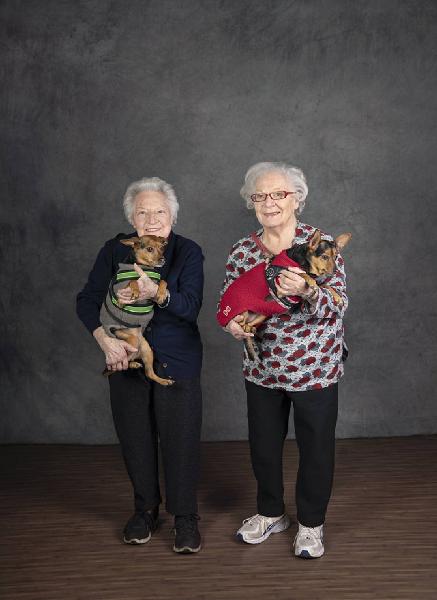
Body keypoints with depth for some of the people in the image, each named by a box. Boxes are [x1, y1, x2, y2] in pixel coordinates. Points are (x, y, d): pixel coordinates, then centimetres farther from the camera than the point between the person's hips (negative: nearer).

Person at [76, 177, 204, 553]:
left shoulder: (188, 252, -8)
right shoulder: (116, 250, -2)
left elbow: (191, 306, -18)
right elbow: (87, 300, -2)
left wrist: (156, 292, -36)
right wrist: (105, 339, -18)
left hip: (177, 363, -2)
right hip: (125, 358, 3)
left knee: (180, 441, 0)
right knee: (135, 438, 11)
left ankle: (185, 516, 18)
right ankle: (145, 508, 31)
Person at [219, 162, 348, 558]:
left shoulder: (320, 244, -10)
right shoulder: (242, 251, 0)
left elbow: (338, 306, -16)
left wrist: (307, 292, -36)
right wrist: (233, 322, -13)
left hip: (315, 368, -3)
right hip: (262, 368, 4)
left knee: (316, 447, 10)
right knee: (263, 444, 17)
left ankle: (311, 523, 32)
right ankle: (271, 513, 40)